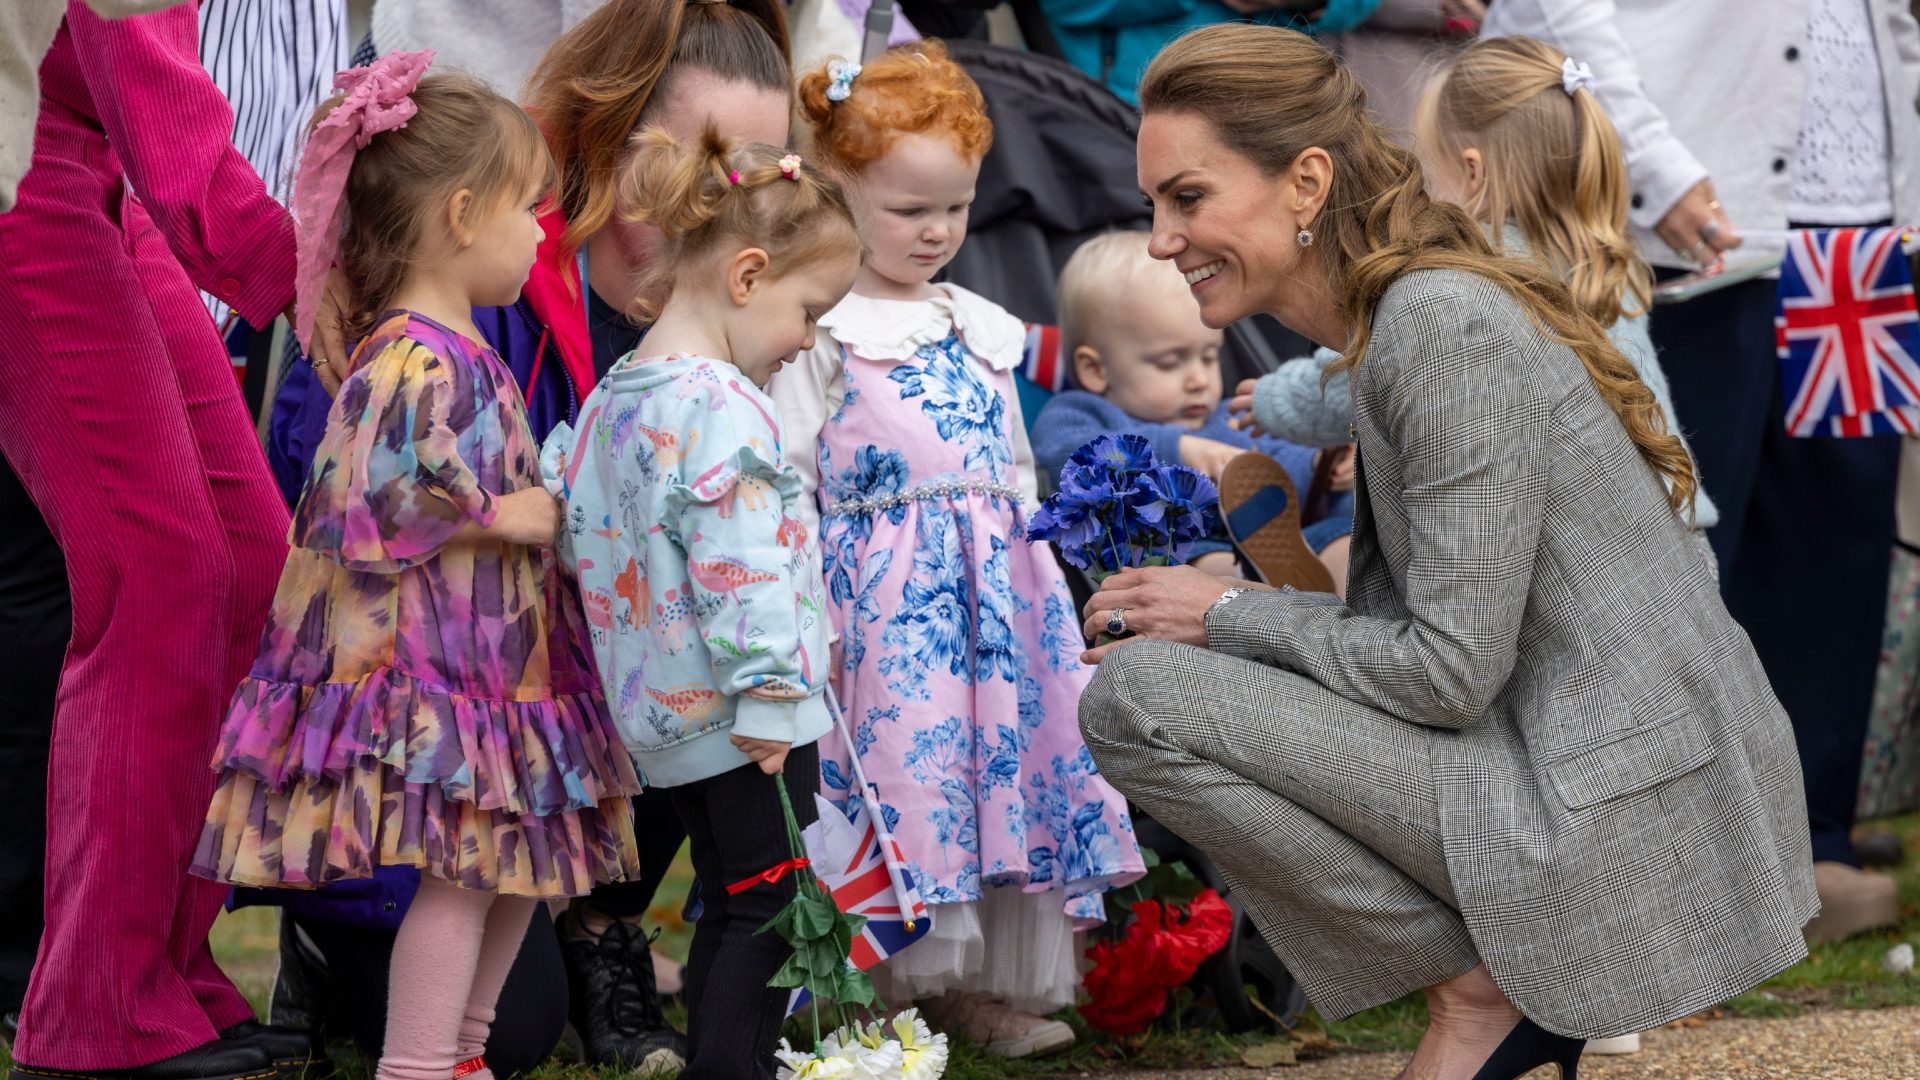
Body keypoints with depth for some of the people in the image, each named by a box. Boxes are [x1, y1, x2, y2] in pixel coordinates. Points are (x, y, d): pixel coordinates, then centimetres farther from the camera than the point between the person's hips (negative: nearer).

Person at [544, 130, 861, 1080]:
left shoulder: (611, 396, 11)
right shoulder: (723, 406, -18)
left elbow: (572, 530, 17)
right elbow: (738, 565, -23)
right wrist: (768, 689, -22)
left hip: (663, 712, 9)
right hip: (738, 712, -9)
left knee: (728, 903, 15)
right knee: (771, 905, -3)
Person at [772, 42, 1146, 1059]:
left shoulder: (983, 327, 16)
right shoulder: (821, 332, -3)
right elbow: (789, 482, -6)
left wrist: (1035, 570, 17)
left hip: (996, 583, 6)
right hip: (880, 592, -6)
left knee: (1005, 755, 3)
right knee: (896, 771, -10)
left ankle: (984, 982, 13)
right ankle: (880, 992, 0)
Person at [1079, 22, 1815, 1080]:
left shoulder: (1445, 328, -17)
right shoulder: (1404, 314, 13)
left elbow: (1451, 669, -19)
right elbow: (1420, 625, 17)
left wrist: (1229, 615, -6)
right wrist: (1197, 635, 7)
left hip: (1622, 822, -10)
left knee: (1132, 702, -14)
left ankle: (1477, 993, -4)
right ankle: (1519, 983, 12)